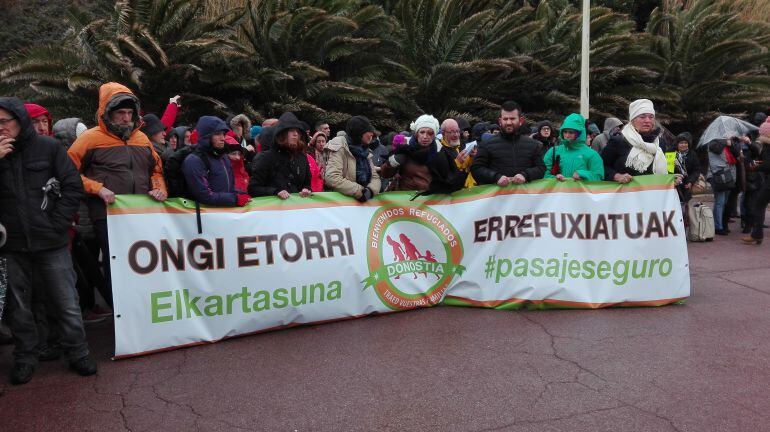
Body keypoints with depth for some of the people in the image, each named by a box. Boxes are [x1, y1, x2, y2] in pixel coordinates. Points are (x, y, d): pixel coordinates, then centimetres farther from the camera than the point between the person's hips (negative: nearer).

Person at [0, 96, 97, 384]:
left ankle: (77, 353, 18)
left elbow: (73, 187, -1)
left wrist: (57, 223, -5)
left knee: (66, 303, 4)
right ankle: (25, 357, 26)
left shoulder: (48, 148, 0)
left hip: (50, 242, -2)